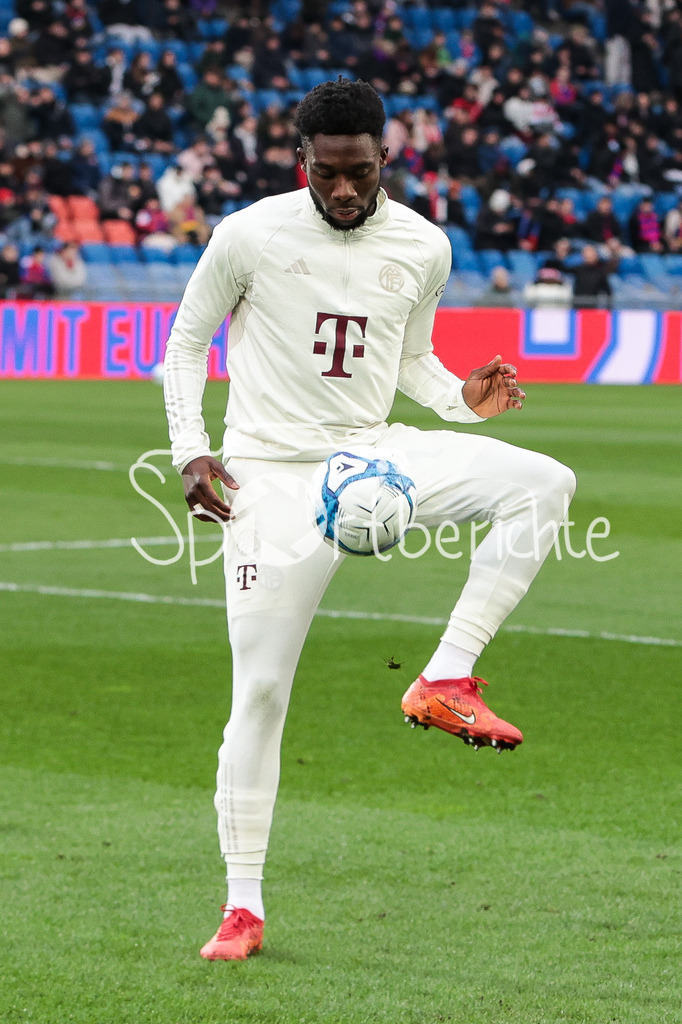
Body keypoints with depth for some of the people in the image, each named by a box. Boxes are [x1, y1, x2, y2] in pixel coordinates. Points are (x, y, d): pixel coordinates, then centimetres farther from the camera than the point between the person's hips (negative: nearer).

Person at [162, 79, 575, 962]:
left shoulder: (423, 246, 3)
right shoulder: (250, 235, -7)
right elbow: (187, 341, 5)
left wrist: (462, 398, -3)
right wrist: (190, 451, -7)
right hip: (272, 476, -3)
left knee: (542, 482, -20)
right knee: (260, 690, -7)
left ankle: (446, 681, -19)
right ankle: (243, 905, 3)